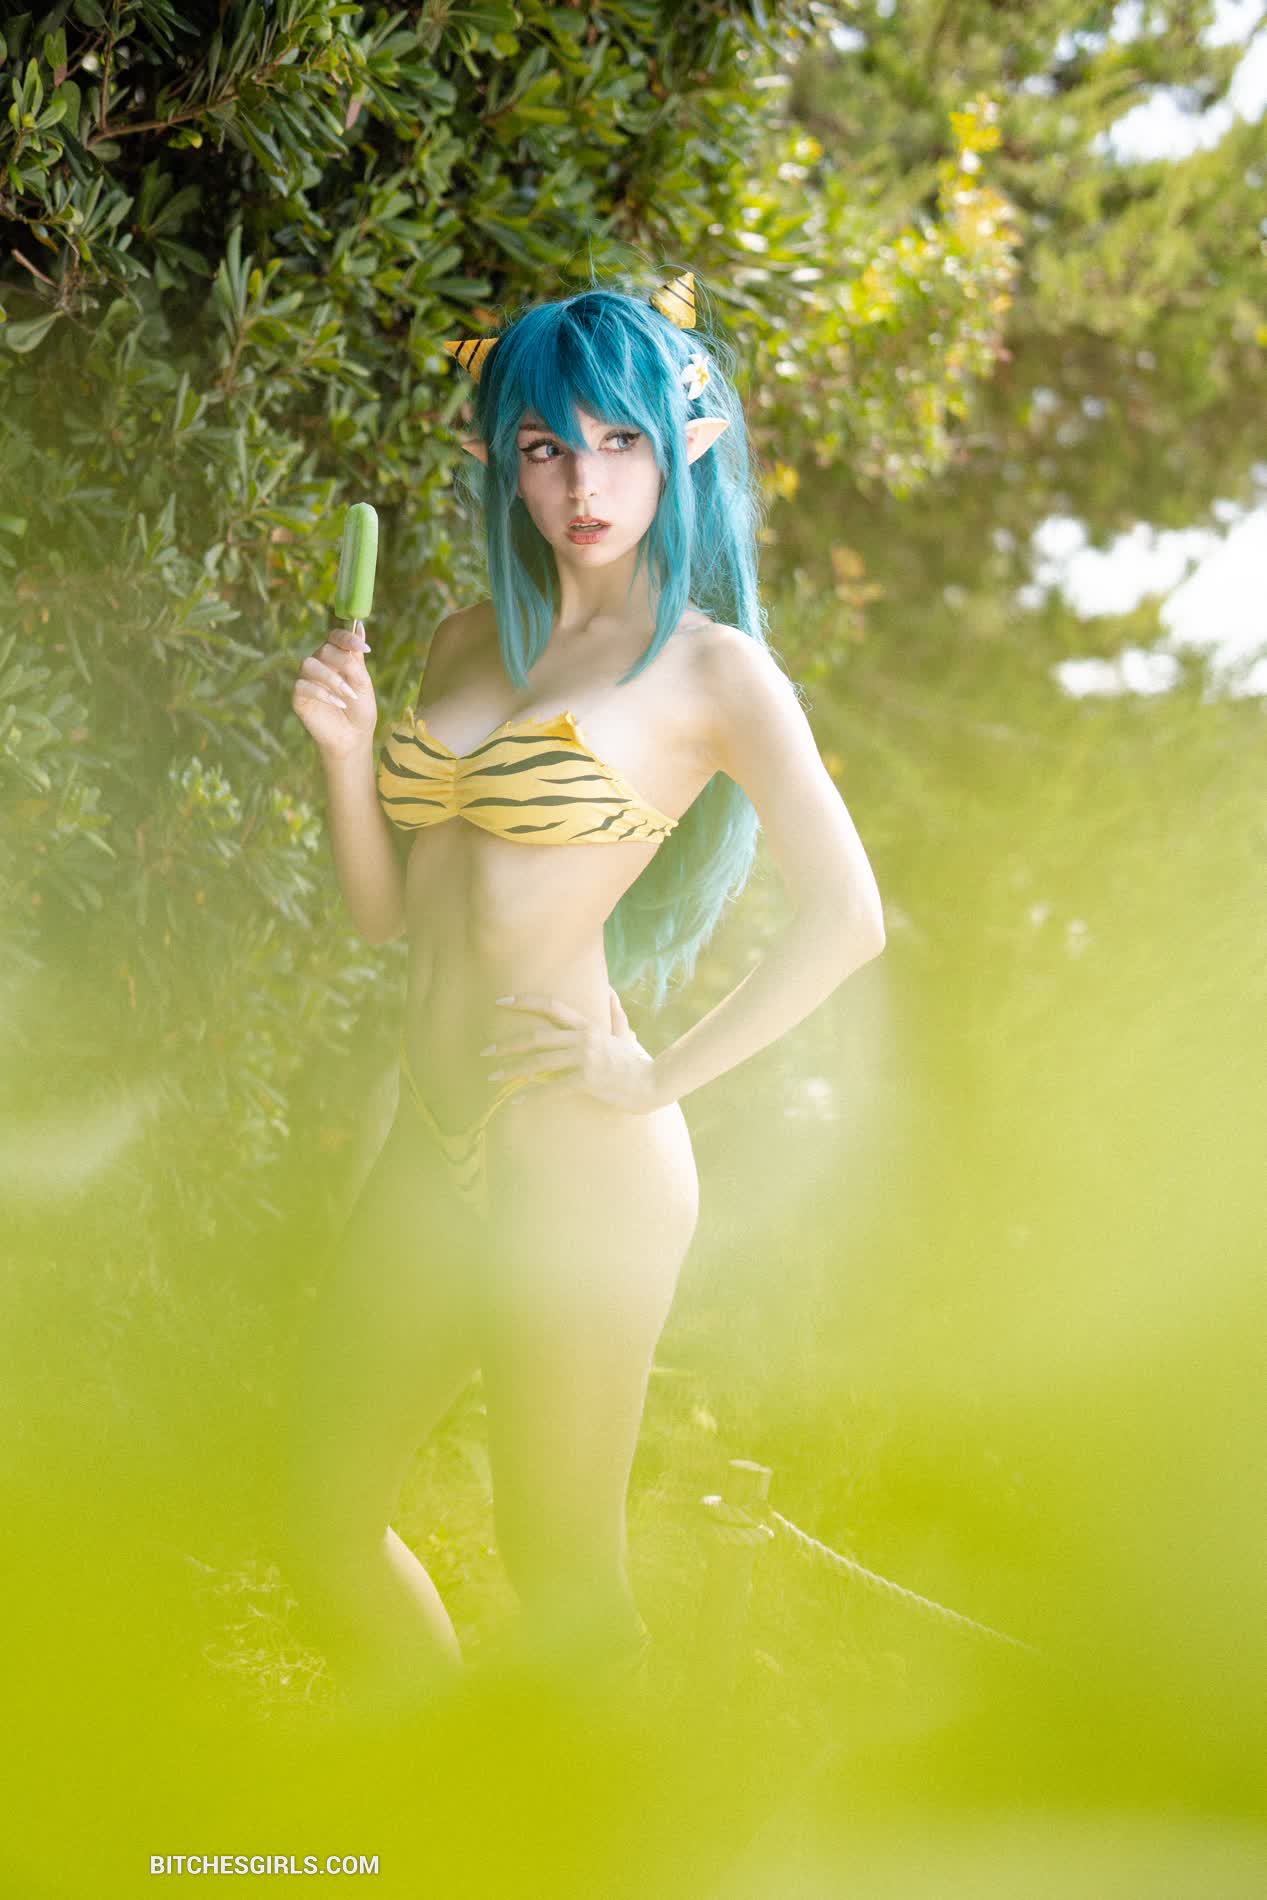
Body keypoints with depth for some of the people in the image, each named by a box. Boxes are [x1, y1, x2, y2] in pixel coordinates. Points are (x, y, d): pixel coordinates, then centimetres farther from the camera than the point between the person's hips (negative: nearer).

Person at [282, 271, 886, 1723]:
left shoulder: (711, 667, -5)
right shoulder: (471, 643, 14)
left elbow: (846, 919, -10)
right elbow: (387, 908, 16)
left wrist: (659, 1078, -11)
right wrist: (345, 745, 0)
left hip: (577, 1161, -7)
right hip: (432, 1149, 7)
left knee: (560, 1570, 2)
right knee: (329, 1527, 15)